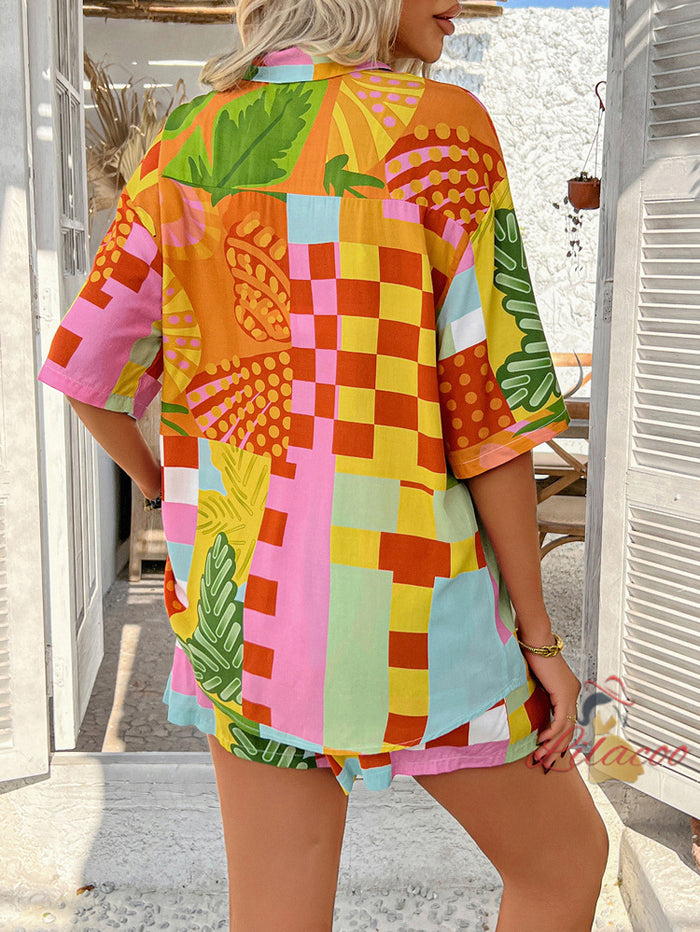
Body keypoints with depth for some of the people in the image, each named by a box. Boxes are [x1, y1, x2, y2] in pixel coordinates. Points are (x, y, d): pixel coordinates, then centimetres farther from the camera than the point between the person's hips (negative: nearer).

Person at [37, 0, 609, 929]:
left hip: (244, 587, 6)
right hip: (398, 595, -5)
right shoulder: (440, 126, -10)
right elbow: (490, 401, -13)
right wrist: (539, 635, -5)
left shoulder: (186, 143, 6)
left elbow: (87, 365, 7)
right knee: (566, 855, 21)